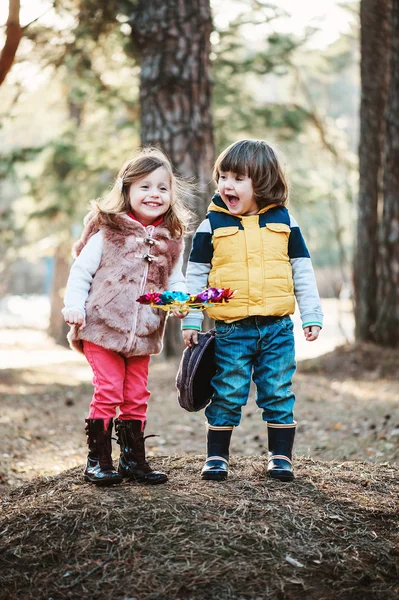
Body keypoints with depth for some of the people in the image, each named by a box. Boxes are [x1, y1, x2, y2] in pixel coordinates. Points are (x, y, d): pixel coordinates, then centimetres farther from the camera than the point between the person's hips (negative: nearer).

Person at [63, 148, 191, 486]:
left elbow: (175, 281, 15)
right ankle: (98, 461, 6)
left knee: (137, 398, 11)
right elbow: (81, 271, -2)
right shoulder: (107, 232, -5)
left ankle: (133, 459, 22)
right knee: (108, 392, -6)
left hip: (144, 334, 4)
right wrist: (74, 307, -12)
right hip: (102, 329, -4)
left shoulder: (171, 241, 8)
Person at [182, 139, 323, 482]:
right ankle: (216, 457, 15)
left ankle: (281, 457, 18)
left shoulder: (283, 221, 5)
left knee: (278, 394, 6)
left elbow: (302, 270, 10)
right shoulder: (212, 224, 1)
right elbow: (196, 274, 5)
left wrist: (312, 315, 7)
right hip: (231, 329, -1)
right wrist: (191, 321, 1)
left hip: (277, 327, 1)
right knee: (227, 395, 3)